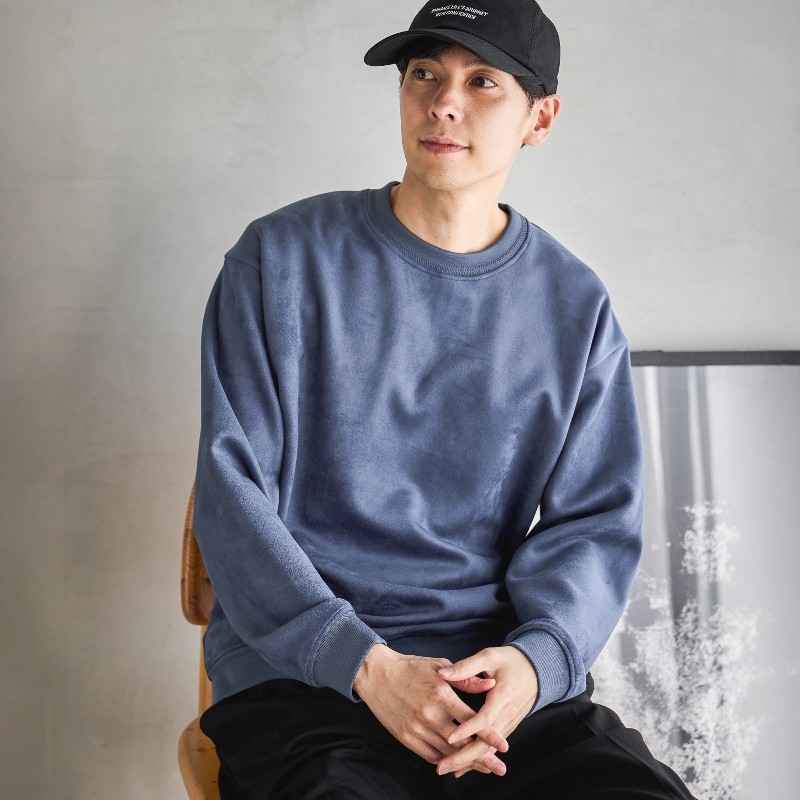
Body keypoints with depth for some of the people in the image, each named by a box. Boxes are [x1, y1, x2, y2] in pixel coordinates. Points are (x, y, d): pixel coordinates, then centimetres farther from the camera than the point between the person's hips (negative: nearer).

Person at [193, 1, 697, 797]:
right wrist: (366, 662, -16)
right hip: (298, 669, -2)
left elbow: (595, 520, 7)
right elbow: (233, 490, -3)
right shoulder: (282, 258, 2)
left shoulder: (574, 306, 9)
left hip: (503, 671, 2)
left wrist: (536, 658, -15)